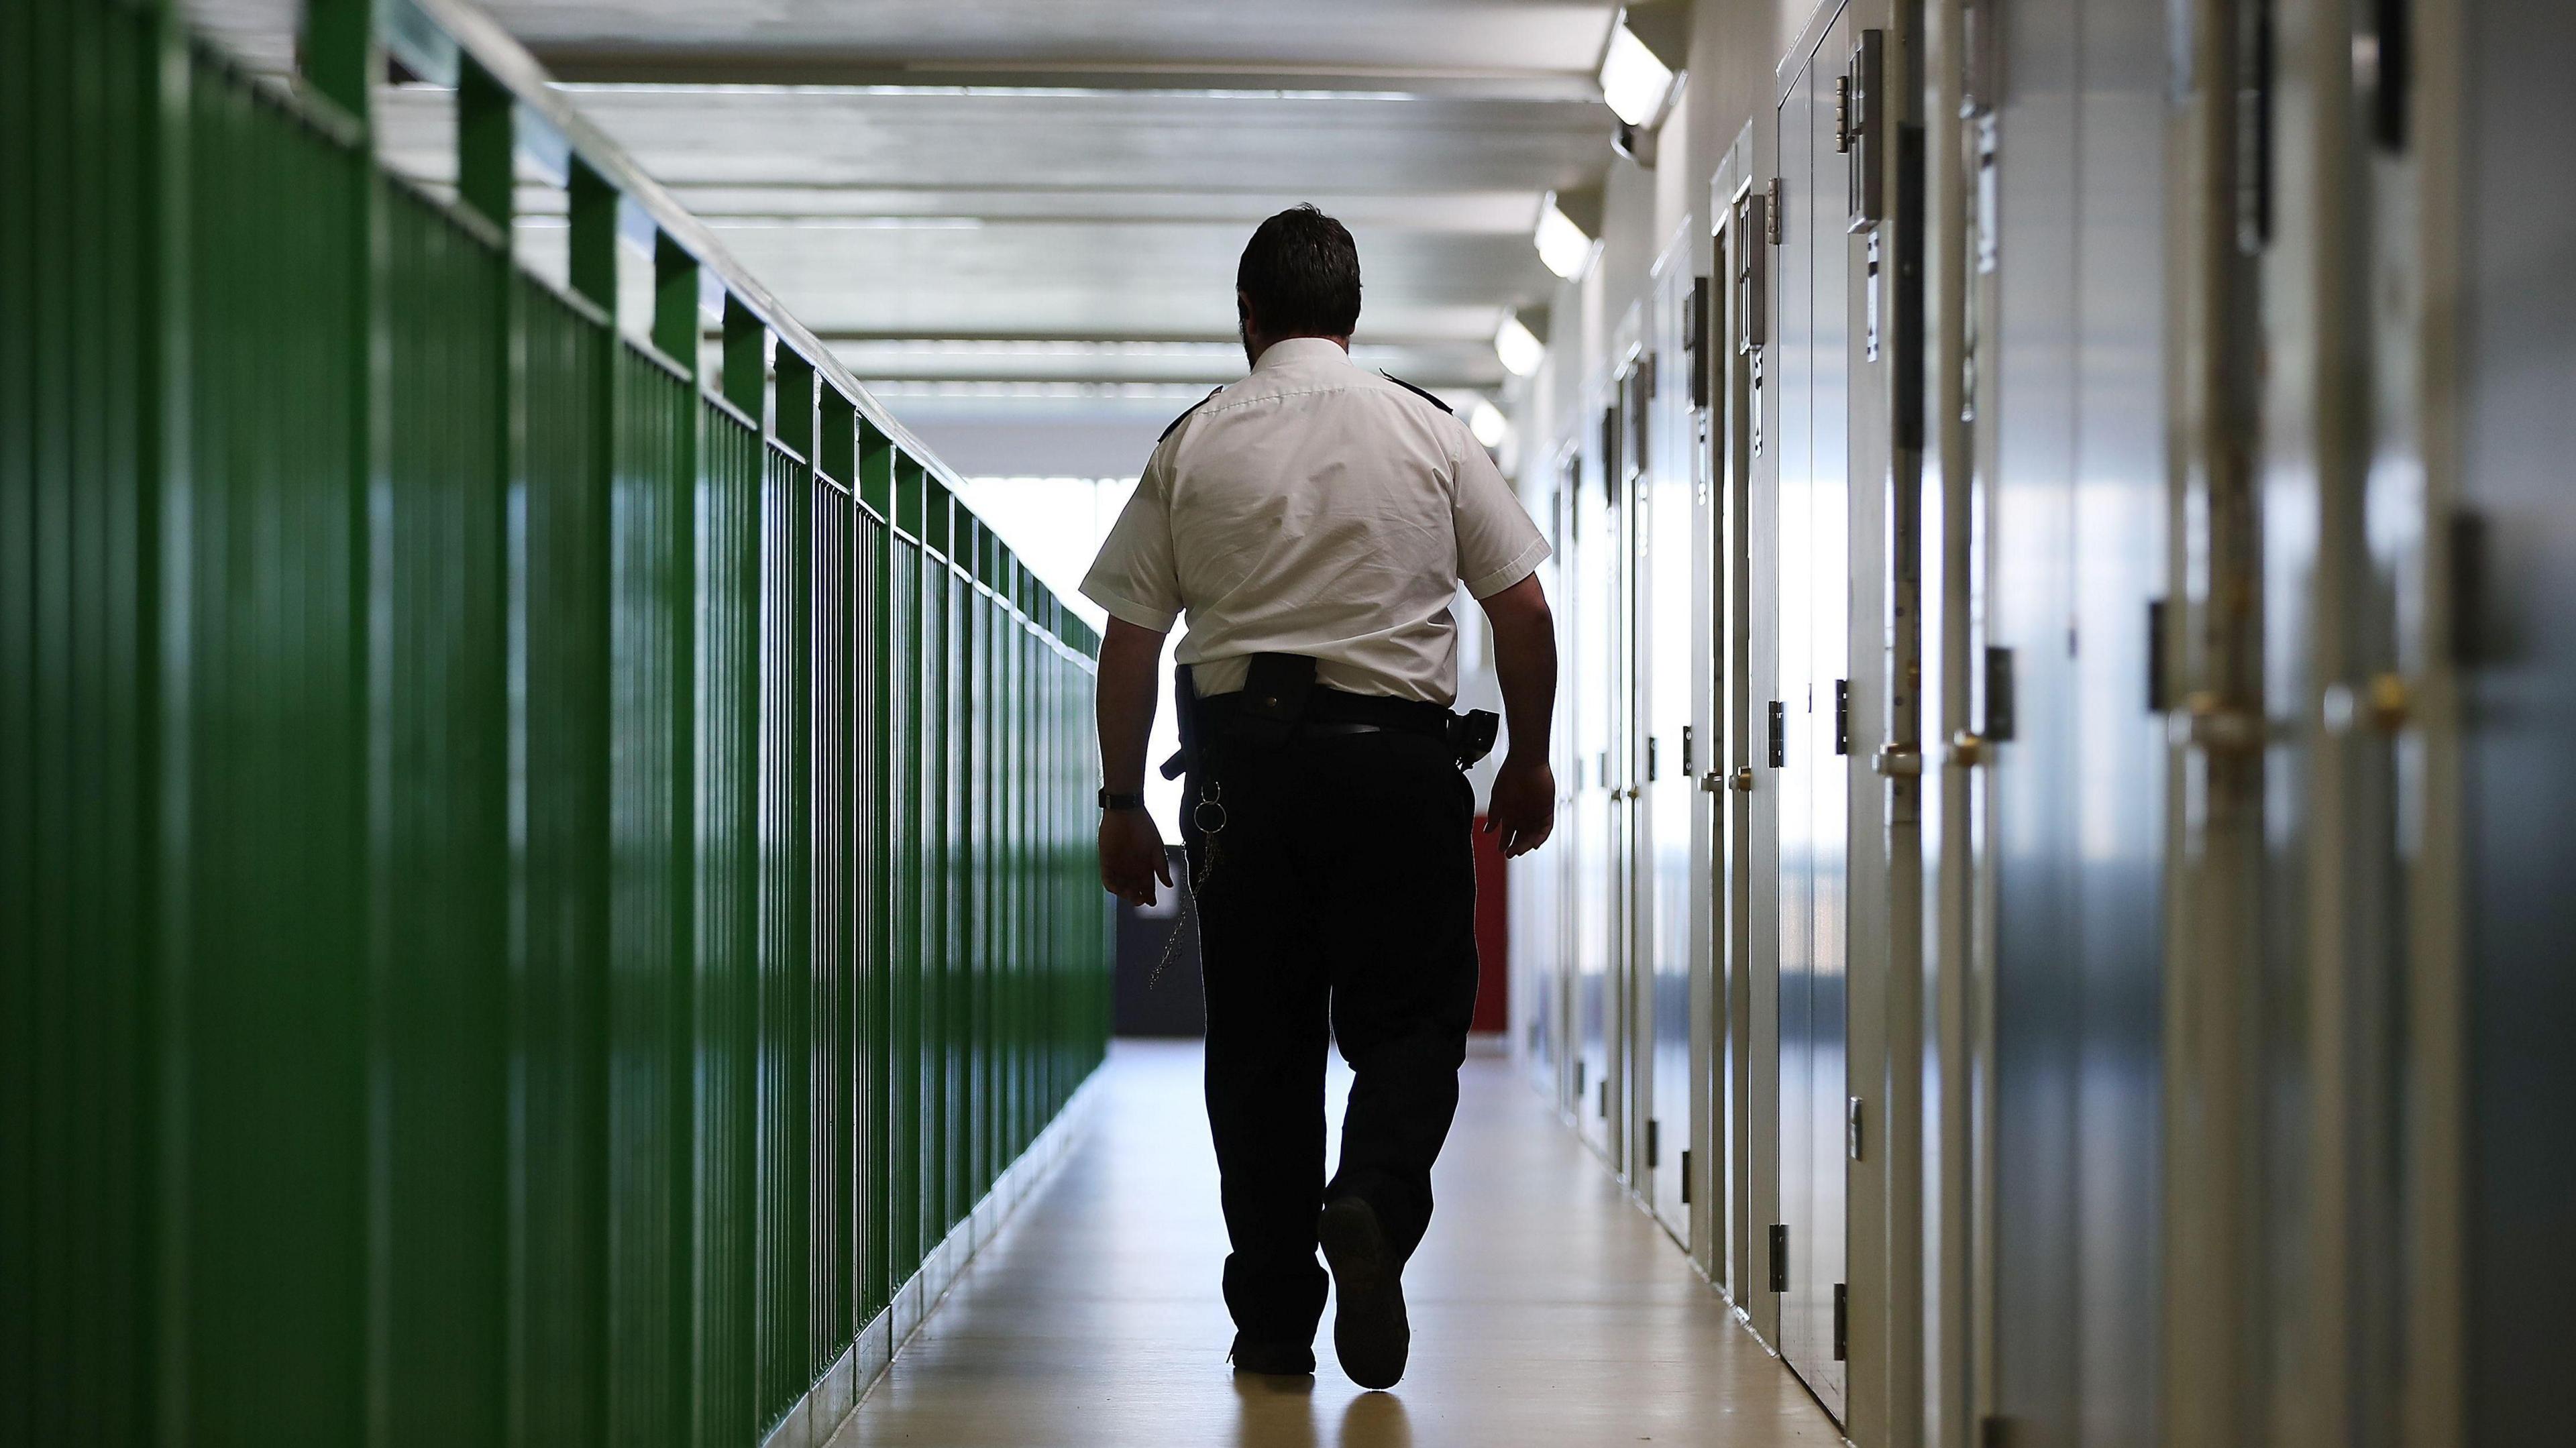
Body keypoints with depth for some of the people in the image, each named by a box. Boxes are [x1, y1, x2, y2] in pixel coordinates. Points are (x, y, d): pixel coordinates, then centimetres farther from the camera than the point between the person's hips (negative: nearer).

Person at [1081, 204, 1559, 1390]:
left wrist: (1123, 803, 11)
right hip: (1398, 755, -1)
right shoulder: (1429, 433, 4)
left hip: (1242, 755, 1)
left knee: (1260, 1037, 7)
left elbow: (1130, 639, 3)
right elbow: (1523, 608, 3)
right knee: (1408, 1016, 7)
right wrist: (1529, 758, 15)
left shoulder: (1193, 445, 5)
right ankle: (1375, 1200, -22)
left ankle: (1272, 1324, 10)